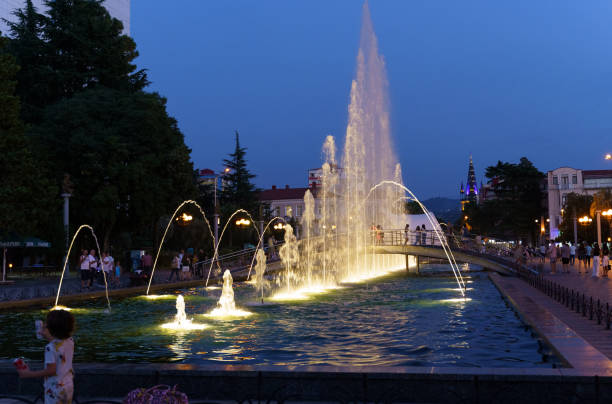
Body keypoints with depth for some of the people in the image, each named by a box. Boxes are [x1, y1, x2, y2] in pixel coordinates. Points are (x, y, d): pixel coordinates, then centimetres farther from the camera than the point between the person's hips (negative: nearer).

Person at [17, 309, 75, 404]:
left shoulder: (50, 347, -24)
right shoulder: (70, 341, -3)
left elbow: (51, 370, -23)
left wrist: (28, 374, -15)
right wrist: (48, 337, 27)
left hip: (55, 389, -7)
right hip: (69, 385, 7)